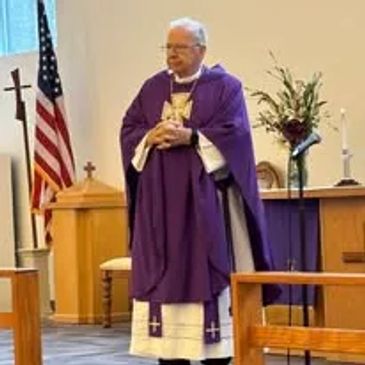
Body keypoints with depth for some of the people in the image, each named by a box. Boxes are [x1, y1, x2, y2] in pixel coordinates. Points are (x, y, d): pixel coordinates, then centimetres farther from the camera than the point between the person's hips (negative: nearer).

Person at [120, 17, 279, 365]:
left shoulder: (225, 86, 1)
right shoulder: (153, 87, 14)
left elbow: (234, 132, -10)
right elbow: (129, 128, 10)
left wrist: (190, 137, -19)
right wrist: (150, 137, -11)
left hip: (204, 197, -4)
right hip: (160, 198, 4)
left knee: (207, 271, -5)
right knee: (163, 274, 2)